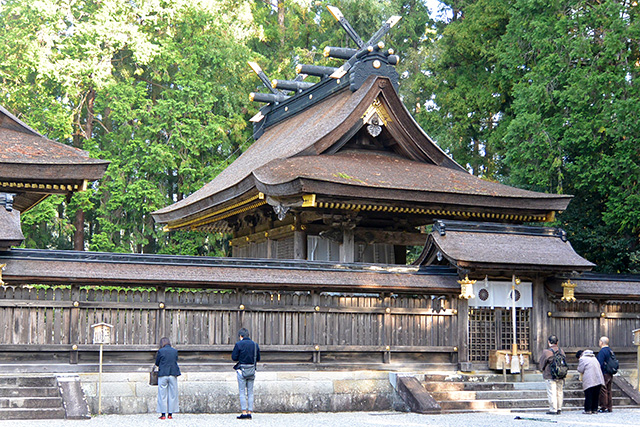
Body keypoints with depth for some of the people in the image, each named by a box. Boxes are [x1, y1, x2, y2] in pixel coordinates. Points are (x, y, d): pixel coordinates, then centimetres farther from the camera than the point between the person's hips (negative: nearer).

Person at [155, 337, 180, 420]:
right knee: (172, 395, 7)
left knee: (162, 395, 3)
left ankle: (163, 414, 2)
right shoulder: (175, 351, 4)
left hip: (163, 375, -2)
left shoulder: (160, 351, -5)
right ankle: (170, 413, 7)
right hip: (173, 374, 2)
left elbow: (157, 363, 3)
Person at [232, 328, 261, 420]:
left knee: (242, 392, 0)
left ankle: (244, 413, -4)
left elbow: (234, 357, -7)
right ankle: (249, 412, 7)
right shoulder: (255, 345, 6)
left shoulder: (239, 344, -7)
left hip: (242, 371, -4)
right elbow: (258, 359, 10)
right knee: (250, 392, 9)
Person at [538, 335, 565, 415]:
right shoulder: (561, 351, 4)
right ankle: (559, 409, 18)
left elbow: (541, 365, -2)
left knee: (551, 393, -2)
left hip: (550, 376, -6)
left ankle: (553, 409, -3)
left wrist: (542, 369, 18)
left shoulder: (546, 352, -12)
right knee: (559, 392, 13)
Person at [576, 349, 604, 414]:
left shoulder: (582, 359, -2)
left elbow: (580, 370, -3)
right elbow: (599, 366, 23)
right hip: (598, 379, 7)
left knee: (588, 395, -3)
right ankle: (595, 409, 12)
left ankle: (588, 410, -4)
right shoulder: (594, 358, 21)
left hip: (589, 380, -7)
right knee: (596, 396, 10)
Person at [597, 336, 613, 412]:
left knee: (603, 391, -5)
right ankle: (609, 408, 16)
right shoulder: (610, 351, 13)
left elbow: (600, 364, -20)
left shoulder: (602, 351, -15)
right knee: (608, 391, 13)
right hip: (610, 374, 9)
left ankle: (604, 408, -4)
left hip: (604, 374, -9)